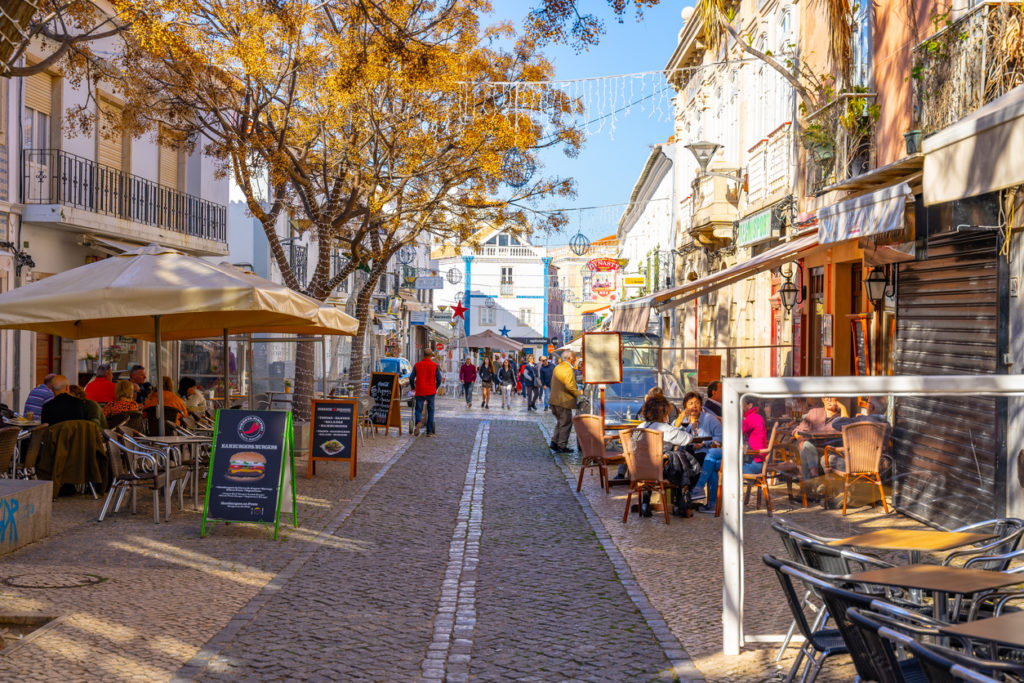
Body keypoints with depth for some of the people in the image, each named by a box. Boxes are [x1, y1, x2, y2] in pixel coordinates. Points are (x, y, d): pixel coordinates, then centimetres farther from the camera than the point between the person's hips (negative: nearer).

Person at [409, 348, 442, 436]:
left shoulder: (417, 365, 1)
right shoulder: (435, 365, -1)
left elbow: (411, 378, 1)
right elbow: (439, 379, -2)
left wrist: (413, 387, 19)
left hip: (420, 392, 0)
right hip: (431, 392, 0)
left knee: (418, 410, 8)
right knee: (430, 411, 10)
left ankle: (419, 422, -23)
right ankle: (429, 431, 9)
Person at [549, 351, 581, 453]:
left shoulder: (557, 367, 13)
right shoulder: (568, 369, -17)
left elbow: (552, 383, 20)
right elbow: (570, 386, -23)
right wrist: (578, 393, -7)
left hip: (554, 400, 9)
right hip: (564, 401, -9)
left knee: (560, 422, 19)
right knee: (566, 423, 0)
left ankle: (554, 442, 16)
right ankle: (562, 446, 3)